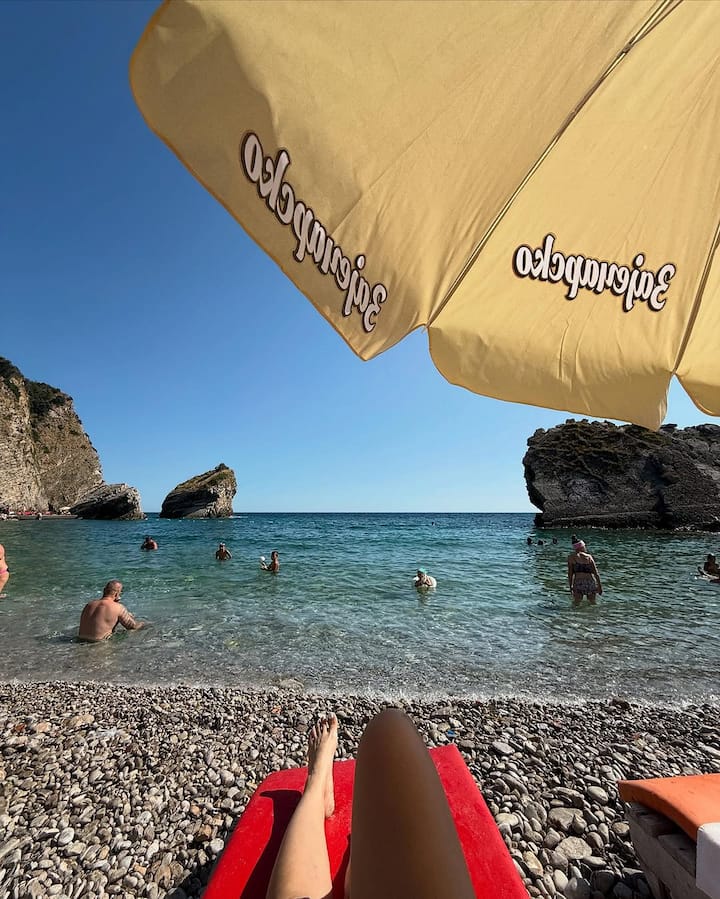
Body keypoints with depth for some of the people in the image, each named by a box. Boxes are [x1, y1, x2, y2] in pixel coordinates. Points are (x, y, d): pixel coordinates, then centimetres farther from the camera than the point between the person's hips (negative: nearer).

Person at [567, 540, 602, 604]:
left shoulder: (571, 557, 6)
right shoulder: (589, 557, 10)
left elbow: (570, 573, 4)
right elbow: (596, 573, 6)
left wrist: (570, 585, 12)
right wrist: (600, 585, 15)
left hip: (578, 583, -2)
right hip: (591, 582, 2)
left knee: (576, 604, 4)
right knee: (592, 603, 19)